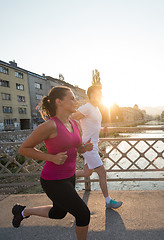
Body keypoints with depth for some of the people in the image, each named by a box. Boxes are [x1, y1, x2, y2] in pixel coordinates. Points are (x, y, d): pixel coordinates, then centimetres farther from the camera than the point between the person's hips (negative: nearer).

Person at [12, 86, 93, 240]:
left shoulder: (75, 124, -2)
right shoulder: (49, 125, -24)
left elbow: (79, 148, 11)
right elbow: (23, 149, -14)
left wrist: (86, 147, -12)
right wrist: (52, 158, -23)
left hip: (69, 177, 8)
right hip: (54, 181, -8)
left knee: (58, 213, 27)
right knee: (83, 214, 2)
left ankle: (23, 211, 49)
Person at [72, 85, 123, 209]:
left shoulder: (96, 109, 14)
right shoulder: (86, 108, -17)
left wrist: (102, 129, 4)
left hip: (93, 146, 10)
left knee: (87, 173, 18)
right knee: (102, 173, 0)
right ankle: (108, 201, 17)